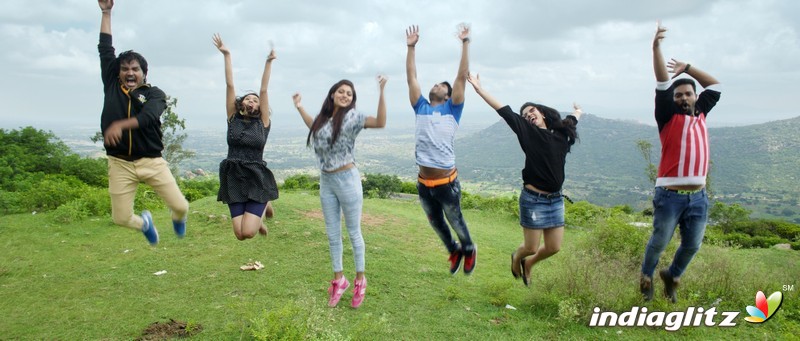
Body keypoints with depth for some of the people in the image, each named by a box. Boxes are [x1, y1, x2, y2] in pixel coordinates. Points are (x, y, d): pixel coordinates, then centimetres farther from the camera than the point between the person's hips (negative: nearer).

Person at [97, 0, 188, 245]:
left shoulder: (155, 94, 0)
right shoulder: (112, 86, 9)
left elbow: (148, 116, -21)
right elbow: (105, 49, 10)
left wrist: (121, 125, -38)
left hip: (151, 162, -2)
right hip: (120, 163, 3)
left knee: (180, 206, -6)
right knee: (120, 218, 1)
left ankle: (178, 219, 34)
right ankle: (144, 223, 38)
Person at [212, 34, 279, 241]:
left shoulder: (263, 122, 3)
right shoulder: (233, 118, 7)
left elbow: (263, 90, 0)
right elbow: (230, 85, 4)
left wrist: (268, 63, -3)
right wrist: (226, 55, 4)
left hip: (257, 180, -2)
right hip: (234, 179, 2)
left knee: (248, 232, -13)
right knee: (240, 234, -6)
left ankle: (264, 204, 20)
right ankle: (256, 212, 29)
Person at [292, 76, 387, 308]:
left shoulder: (351, 117, -9)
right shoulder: (324, 117, 8)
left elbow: (380, 123, -24)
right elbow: (314, 127, 32)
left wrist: (381, 93, -30)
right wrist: (300, 108, 27)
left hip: (347, 179, -6)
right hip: (326, 181, 6)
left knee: (354, 232, 5)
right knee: (332, 234, 13)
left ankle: (360, 280, 21)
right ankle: (338, 280, 27)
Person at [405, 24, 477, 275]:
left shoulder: (452, 110, -2)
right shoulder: (421, 108, 6)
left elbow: (461, 77, -7)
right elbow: (411, 77, 5)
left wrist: (465, 43, -9)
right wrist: (411, 47, 1)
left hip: (446, 182, -4)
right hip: (423, 182, 4)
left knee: (455, 221, 15)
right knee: (436, 223, 20)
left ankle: (469, 250, 42)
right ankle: (454, 251, 45)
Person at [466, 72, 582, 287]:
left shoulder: (561, 134, 7)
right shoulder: (528, 132, -5)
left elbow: (572, 121, 30)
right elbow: (504, 111, -9)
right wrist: (479, 89, -12)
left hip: (556, 199, 5)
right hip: (533, 199, -4)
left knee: (554, 248, 8)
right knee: (531, 247, 4)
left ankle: (528, 263, 38)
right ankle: (517, 257, 39)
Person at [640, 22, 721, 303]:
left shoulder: (701, 114, 14)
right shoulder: (668, 117, 0)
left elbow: (715, 85, 24)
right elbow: (662, 84, -10)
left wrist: (687, 67, 19)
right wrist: (656, 48, -19)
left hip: (698, 195, 5)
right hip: (670, 194, -5)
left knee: (692, 245, 11)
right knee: (659, 242, 2)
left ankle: (672, 277, 34)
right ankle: (647, 277, 24)